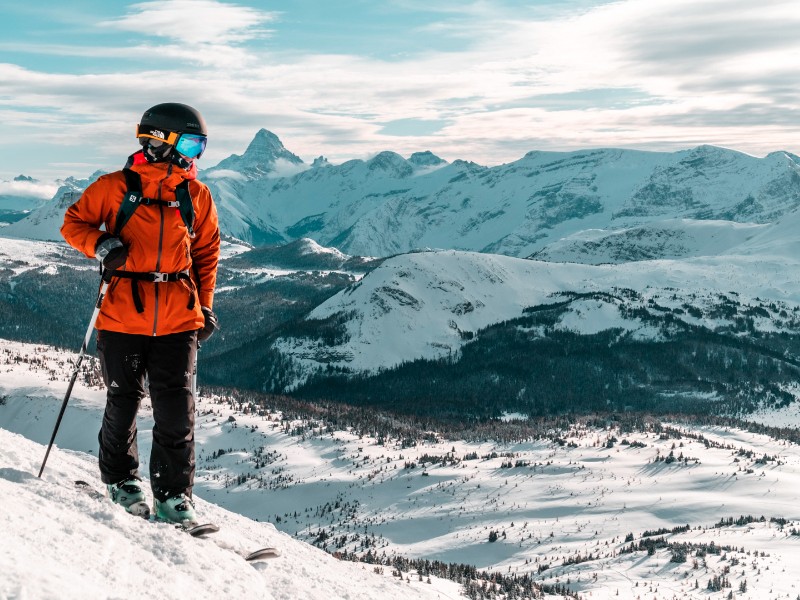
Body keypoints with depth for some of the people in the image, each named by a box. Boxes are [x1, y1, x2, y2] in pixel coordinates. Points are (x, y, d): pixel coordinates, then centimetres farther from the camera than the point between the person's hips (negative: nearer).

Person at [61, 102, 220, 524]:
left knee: (176, 409, -2)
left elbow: (207, 251, 17)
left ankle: (174, 495, 8)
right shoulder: (116, 187, 0)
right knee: (123, 402, 9)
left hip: (177, 319, 2)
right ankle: (120, 478, 31)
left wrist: (205, 305, 12)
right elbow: (74, 223, 6)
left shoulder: (196, 195, 9)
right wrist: (102, 245, -14)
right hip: (123, 315, -2)